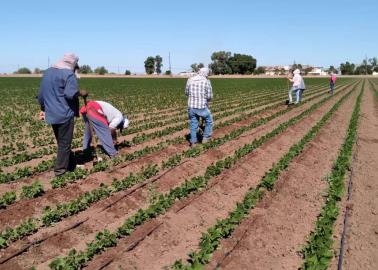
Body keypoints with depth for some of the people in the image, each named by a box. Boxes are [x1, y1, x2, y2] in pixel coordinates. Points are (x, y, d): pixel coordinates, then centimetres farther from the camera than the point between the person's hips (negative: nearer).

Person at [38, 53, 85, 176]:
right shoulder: (69, 73, -12)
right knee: (65, 143, 6)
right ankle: (60, 169, 12)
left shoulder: (47, 72, 12)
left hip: (51, 114, 7)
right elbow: (71, 94, -25)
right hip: (65, 114, -7)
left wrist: (43, 109, 24)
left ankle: (71, 164, 27)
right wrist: (80, 93, -6)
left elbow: (41, 94, 16)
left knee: (61, 142, 17)